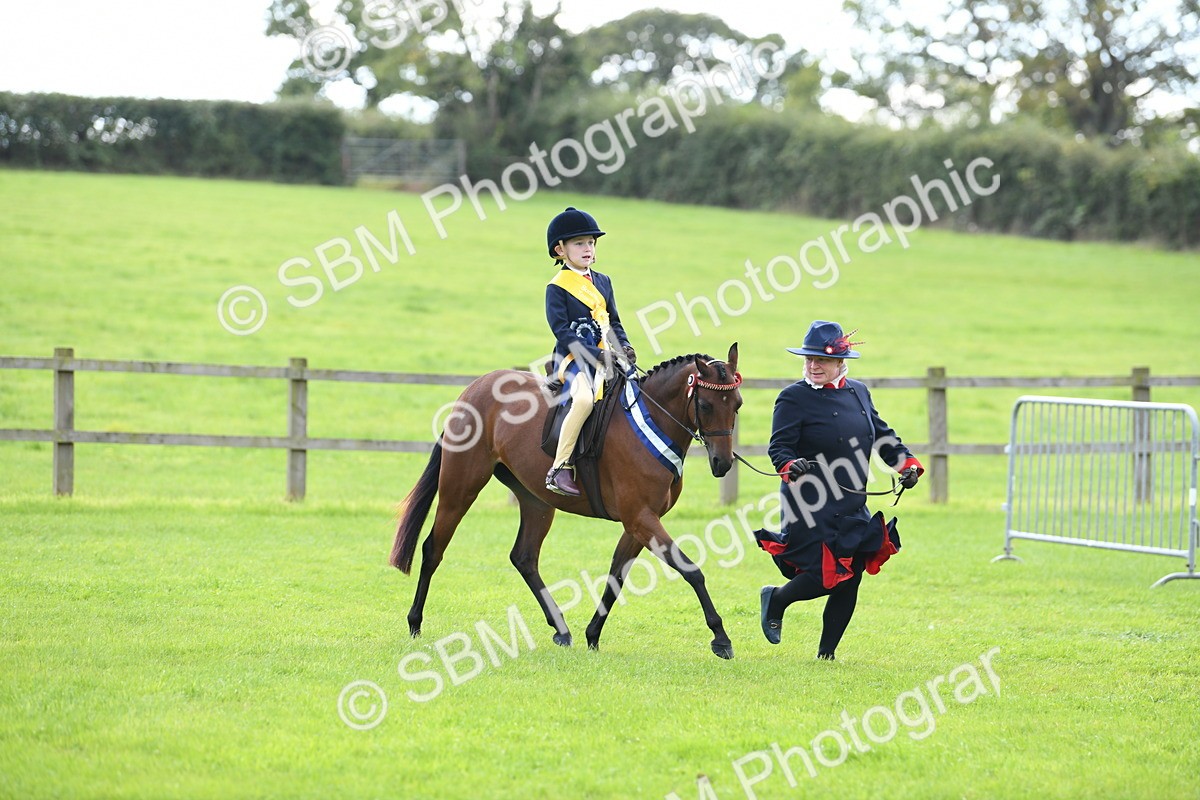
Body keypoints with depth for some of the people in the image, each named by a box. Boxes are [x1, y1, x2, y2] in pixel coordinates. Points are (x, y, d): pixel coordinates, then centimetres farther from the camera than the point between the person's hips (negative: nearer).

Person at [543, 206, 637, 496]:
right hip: (573, 358, -7)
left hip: (605, 358, 7)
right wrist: (595, 354, -20)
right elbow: (562, 330, -11)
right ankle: (560, 469, -29)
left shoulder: (603, 282, 17)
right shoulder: (557, 287, -3)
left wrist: (623, 347, -1)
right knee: (585, 397, -34)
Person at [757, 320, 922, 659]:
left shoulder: (859, 392, 12)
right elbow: (778, 446, -14)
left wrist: (906, 462, 7)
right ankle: (775, 599, 17)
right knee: (825, 577, -12)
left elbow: (881, 434, 21)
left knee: (850, 580, 5)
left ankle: (826, 653, 18)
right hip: (812, 509, -6)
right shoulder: (794, 398, -8)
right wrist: (790, 466, -35)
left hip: (852, 508, 6)